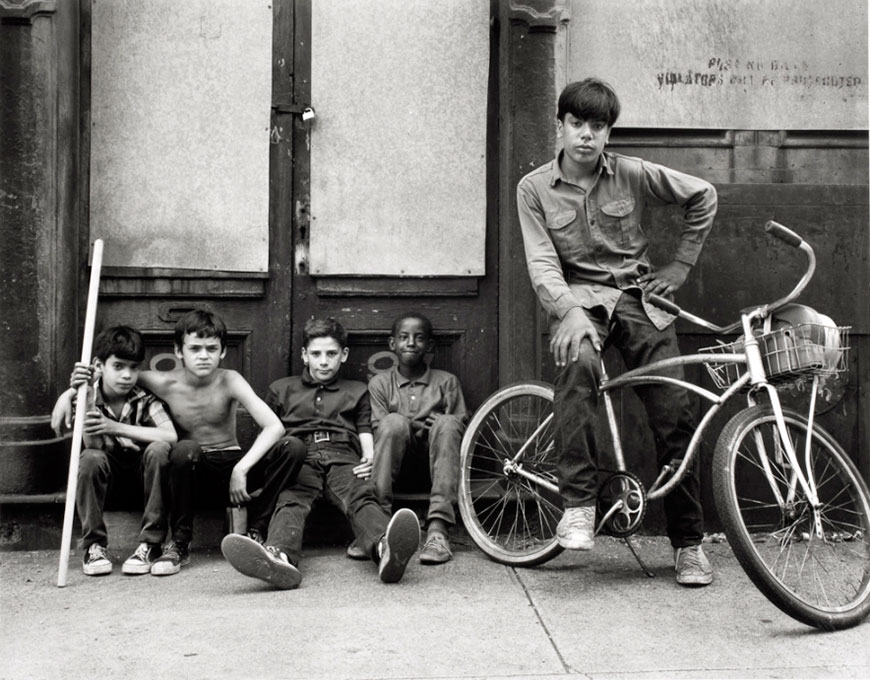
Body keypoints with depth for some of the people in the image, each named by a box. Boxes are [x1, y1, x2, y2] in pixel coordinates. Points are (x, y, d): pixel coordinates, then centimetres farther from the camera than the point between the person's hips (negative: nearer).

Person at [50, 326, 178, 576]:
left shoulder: (145, 400, -15)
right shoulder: (88, 397, -13)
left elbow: (171, 436, -31)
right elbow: (93, 445, -25)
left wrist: (117, 427, -37)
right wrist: (84, 400, -37)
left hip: (142, 467, 0)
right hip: (109, 473, 1)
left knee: (158, 450, -32)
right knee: (90, 458, -31)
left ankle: (150, 544, -25)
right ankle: (94, 545, -17)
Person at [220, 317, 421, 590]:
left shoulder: (358, 391, 30)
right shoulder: (281, 389, 30)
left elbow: (366, 438, 20)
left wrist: (370, 460, -4)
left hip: (344, 458, 0)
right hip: (300, 457, 0)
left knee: (362, 497, -36)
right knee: (291, 500, -36)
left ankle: (386, 549, -68)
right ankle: (278, 556, -68)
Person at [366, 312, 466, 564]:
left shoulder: (446, 381, 9)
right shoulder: (380, 382, 9)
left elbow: (461, 425, 3)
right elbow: (376, 431, -1)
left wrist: (439, 422, -19)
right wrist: (408, 424, -19)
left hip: (432, 459, 0)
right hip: (398, 466, 0)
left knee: (446, 424, -29)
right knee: (394, 422, -28)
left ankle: (438, 527, -38)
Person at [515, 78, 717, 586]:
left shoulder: (633, 174, 1)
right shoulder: (534, 188, 0)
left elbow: (703, 197, 13)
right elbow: (542, 262, -8)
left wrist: (681, 265, 9)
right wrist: (569, 311, -26)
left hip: (638, 294, 2)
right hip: (578, 296, -1)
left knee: (675, 416, -8)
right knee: (578, 362, -37)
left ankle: (689, 543, 5)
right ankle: (578, 503, -29)